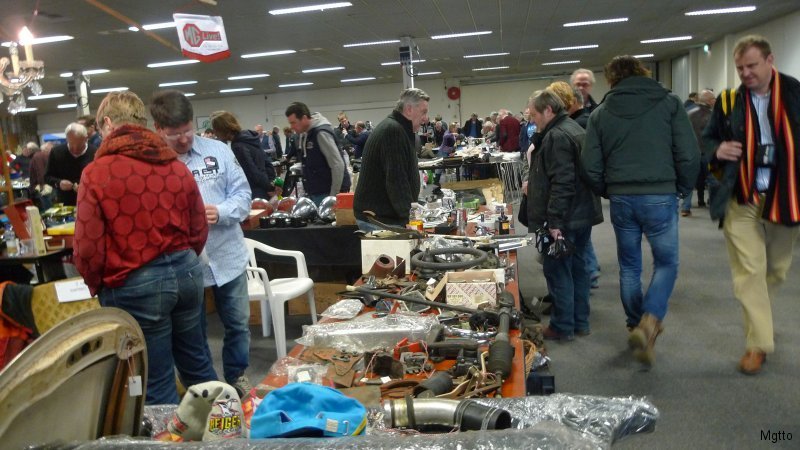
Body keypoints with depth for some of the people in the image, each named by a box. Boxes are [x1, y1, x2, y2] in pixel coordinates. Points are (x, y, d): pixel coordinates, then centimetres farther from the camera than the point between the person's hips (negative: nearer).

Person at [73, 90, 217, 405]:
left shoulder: (96, 174, -12)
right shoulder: (177, 166, 3)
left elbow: (88, 248, -11)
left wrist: (98, 287, 8)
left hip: (134, 285, -5)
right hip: (187, 272, 6)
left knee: (156, 383, 9)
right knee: (196, 362, 23)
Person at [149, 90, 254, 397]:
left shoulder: (217, 150, -1)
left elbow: (242, 192, -1)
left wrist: (221, 212, -18)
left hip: (227, 257, 2)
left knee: (238, 324, 17)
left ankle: (237, 377, 41)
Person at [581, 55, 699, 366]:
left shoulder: (601, 113, 6)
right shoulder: (668, 102, 1)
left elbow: (591, 165, 3)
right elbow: (689, 154, -4)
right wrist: (683, 188, 11)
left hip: (621, 198, 2)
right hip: (660, 196, -2)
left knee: (629, 266, 16)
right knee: (666, 263, 10)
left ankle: (636, 326, 26)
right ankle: (648, 324, -9)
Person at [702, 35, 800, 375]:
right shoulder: (728, 101, 2)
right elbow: (708, 139, 11)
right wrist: (718, 150, -12)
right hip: (742, 200, -1)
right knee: (749, 271, -4)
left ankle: (757, 319, 41)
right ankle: (758, 343, 3)